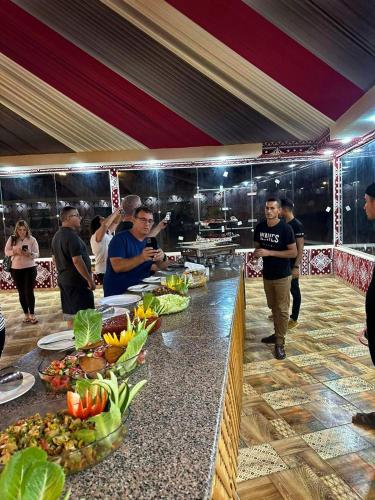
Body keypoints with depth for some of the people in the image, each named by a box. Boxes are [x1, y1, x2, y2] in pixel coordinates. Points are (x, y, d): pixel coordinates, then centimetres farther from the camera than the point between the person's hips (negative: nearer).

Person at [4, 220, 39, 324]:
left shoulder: (32, 239, -4)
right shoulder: (12, 239, 2)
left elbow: (37, 254, -4)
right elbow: (6, 252, 2)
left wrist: (30, 254, -25)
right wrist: (15, 251, -17)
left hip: (30, 268, -2)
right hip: (16, 269, 2)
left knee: (29, 292, -4)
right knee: (21, 293, 9)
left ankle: (32, 314, 8)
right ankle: (26, 314, 20)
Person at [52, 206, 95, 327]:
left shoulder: (56, 236, 12)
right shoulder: (72, 236, -18)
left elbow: (55, 259, 19)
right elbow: (77, 261, -24)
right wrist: (90, 280, -17)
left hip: (63, 280, 10)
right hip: (77, 281, -10)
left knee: (70, 315, 16)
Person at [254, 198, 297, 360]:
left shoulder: (285, 228, -15)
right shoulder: (260, 227, 1)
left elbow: (293, 252, -15)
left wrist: (269, 252, -23)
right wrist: (257, 253, -11)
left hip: (282, 276, -5)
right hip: (267, 275, 5)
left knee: (282, 309, 2)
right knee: (273, 307, 18)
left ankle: (280, 342, 11)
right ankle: (277, 334, 35)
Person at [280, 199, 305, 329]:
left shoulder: (297, 225, -16)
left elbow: (300, 248, -18)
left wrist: (296, 267, -22)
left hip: (291, 264, -8)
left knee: (294, 290, 4)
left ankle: (294, 319, 15)